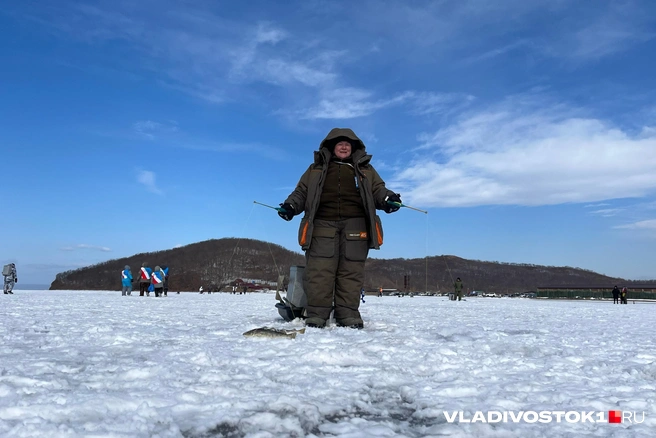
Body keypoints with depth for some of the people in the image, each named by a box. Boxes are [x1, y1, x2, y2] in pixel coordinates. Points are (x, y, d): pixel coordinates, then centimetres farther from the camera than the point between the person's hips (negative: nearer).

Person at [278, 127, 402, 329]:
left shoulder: (365, 170, 23)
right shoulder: (317, 169, 23)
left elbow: (377, 190, 13)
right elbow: (301, 191, 17)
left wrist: (388, 199, -10)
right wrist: (291, 205, -3)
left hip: (355, 225, 1)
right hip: (322, 224, 0)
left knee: (351, 271, -5)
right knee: (320, 269, -11)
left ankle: (349, 314, -4)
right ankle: (316, 314, -11)